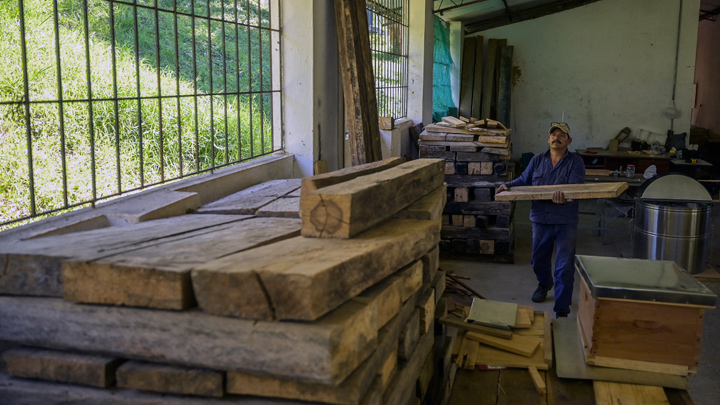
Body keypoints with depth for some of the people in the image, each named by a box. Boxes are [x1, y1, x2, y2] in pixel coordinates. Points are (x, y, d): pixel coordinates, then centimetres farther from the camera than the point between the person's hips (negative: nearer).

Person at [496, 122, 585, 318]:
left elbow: (576, 186, -17)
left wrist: (564, 196, -39)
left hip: (565, 221, -4)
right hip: (541, 219, 4)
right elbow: (523, 180, 14)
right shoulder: (537, 160, 9)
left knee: (565, 267, -6)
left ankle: (562, 309, 1)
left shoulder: (575, 162, -4)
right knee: (538, 259, 20)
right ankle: (544, 283, 52)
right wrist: (508, 186, -6)